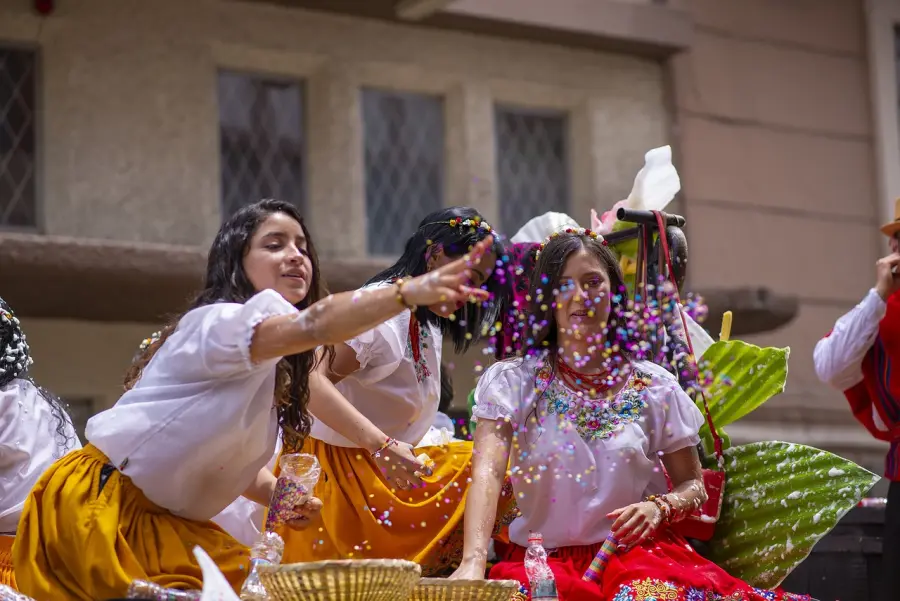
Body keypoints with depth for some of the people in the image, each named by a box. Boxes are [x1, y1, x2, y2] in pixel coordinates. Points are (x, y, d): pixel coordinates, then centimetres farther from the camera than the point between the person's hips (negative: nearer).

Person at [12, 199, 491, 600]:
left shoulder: (272, 369, 10)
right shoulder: (218, 323, -20)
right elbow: (314, 324, -39)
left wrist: (278, 495, -1)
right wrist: (410, 292, -52)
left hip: (158, 523, 9)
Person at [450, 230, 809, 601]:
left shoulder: (655, 387, 8)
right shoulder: (511, 382, 2)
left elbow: (693, 486, 15)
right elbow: (488, 472, -14)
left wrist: (659, 508, -9)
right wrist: (473, 562, -31)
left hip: (633, 553, 1)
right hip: (541, 560, 0)